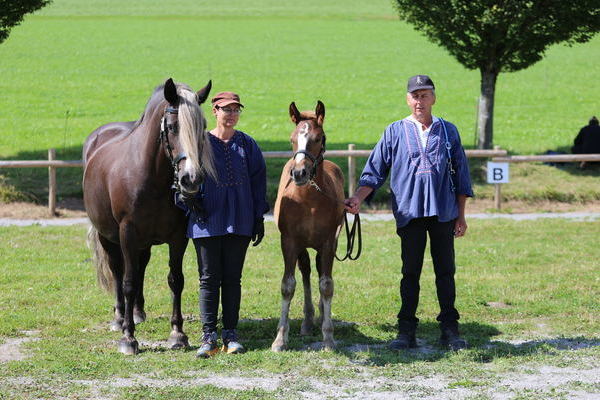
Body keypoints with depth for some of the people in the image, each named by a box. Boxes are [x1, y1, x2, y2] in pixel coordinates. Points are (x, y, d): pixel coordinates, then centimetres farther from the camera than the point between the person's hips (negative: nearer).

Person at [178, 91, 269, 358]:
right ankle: (208, 336, 2)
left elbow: (257, 180, 8)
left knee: (232, 278, 6)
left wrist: (259, 217, 5)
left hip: (239, 221, 2)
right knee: (209, 278, 0)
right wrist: (191, 199, -14)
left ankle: (231, 335, 11)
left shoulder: (247, 145, 6)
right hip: (207, 220, -1)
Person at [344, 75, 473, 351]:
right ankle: (406, 331, 7)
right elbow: (374, 171, 4)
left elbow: (461, 175, 11)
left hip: (443, 213, 1)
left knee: (445, 271, 5)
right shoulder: (395, 132, 4)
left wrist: (461, 216, 8)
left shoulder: (448, 131, 7)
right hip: (409, 212, -1)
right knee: (410, 273, 3)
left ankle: (449, 330, 11)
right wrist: (358, 199, -11)